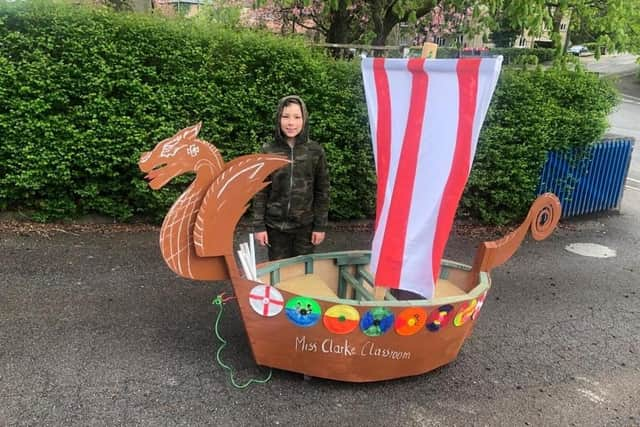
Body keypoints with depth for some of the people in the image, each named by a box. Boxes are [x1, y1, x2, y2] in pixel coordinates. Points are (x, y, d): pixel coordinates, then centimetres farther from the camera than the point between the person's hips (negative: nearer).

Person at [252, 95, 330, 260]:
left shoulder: (315, 151, -3)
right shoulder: (268, 151, -3)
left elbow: (322, 191, 0)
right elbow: (260, 191, -1)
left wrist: (320, 226, -2)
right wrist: (259, 226, -4)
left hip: (305, 226, 0)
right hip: (275, 226, 0)